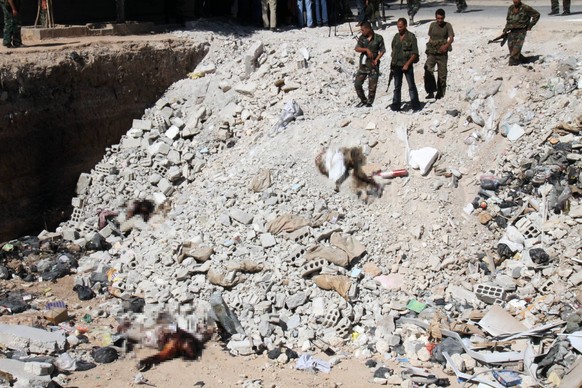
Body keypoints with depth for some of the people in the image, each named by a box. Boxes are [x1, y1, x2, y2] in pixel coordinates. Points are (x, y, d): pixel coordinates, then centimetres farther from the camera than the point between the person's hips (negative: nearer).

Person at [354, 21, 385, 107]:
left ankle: (369, 102, 16)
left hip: (373, 65, -4)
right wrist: (366, 49, -20)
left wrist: (376, 59, -14)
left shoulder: (378, 38, -6)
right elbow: (357, 49, -4)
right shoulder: (361, 38, 3)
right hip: (363, 65, 4)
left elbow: (382, 50, -2)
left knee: (372, 86, -1)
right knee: (357, 84, 2)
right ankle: (363, 100, 21)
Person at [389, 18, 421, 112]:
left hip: (407, 65, -5)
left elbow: (415, 54, -10)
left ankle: (415, 105, 2)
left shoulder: (411, 37, -7)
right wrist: (392, 64, 11)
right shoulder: (396, 36, 9)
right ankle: (396, 105, 15)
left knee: (411, 86, -2)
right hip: (396, 65, 5)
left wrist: (407, 64, -17)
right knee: (397, 86, 10)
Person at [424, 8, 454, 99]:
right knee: (428, 70, -18)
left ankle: (440, 92, 18)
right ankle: (431, 91, -17)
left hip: (442, 53, -1)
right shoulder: (432, 25, 8)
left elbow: (451, 38, -12)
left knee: (442, 74, 3)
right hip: (431, 53, 2)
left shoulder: (448, 26, -1)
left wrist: (446, 45, -31)